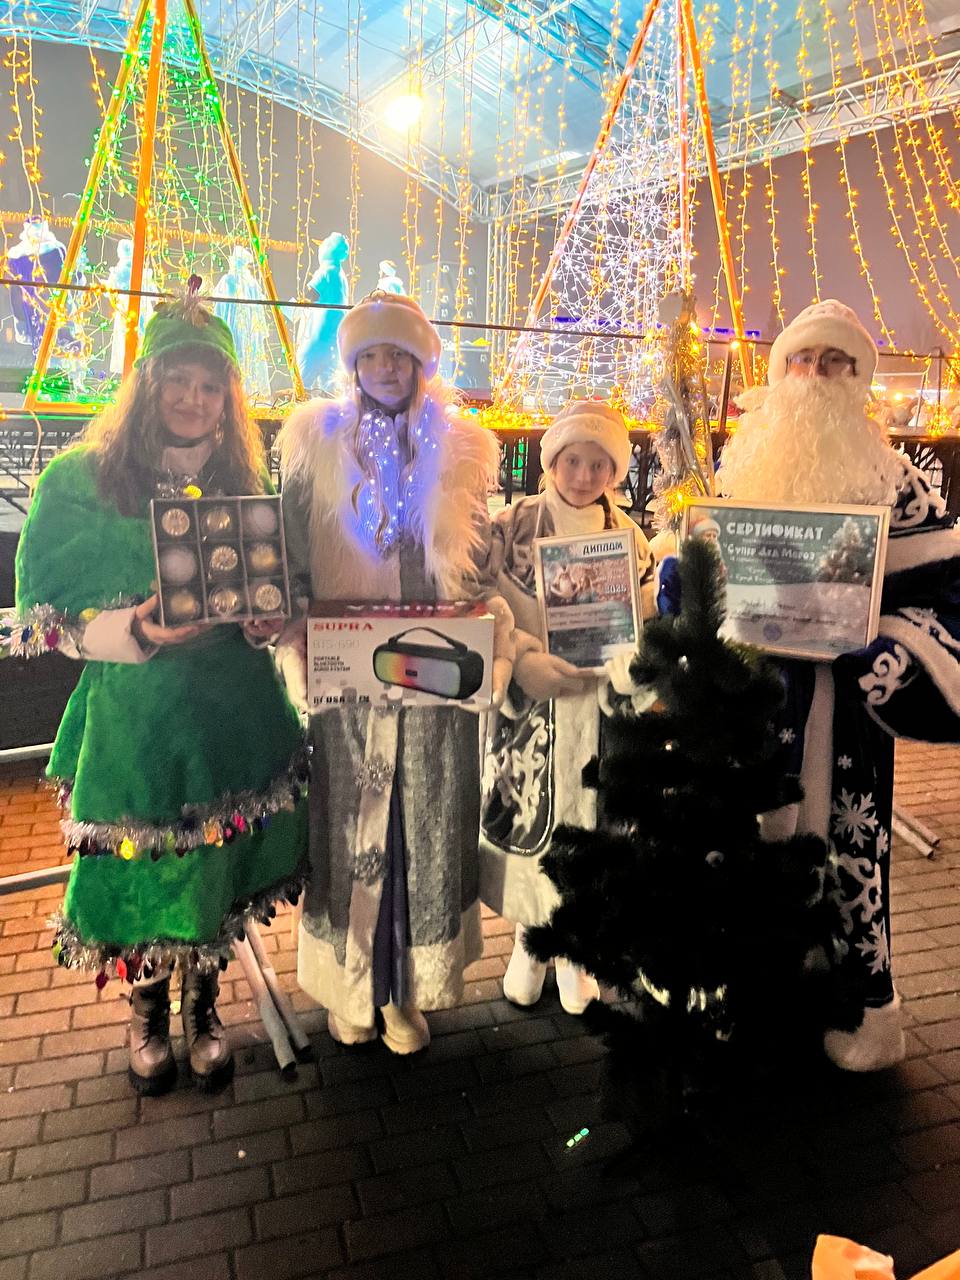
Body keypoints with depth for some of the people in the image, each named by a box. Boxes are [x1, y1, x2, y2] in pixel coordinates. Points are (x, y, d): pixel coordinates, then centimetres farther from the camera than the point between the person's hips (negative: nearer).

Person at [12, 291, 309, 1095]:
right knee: (139, 868, 8)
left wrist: (270, 620, -9)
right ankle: (149, 1014, 37)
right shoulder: (80, 480, -5)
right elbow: (42, 612, -6)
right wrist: (135, 631, -21)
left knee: (221, 866, 11)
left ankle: (204, 1007, 37)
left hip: (234, 707, 3)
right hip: (132, 713, -2)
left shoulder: (247, 484, 6)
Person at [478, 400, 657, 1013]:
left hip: (599, 706, 2)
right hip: (531, 706, -2)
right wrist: (525, 661, -21)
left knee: (589, 820, 10)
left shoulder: (627, 534, 5)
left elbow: (651, 613, 10)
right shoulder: (513, 526, -4)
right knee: (531, 818, 7)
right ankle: (528, 940, 30)